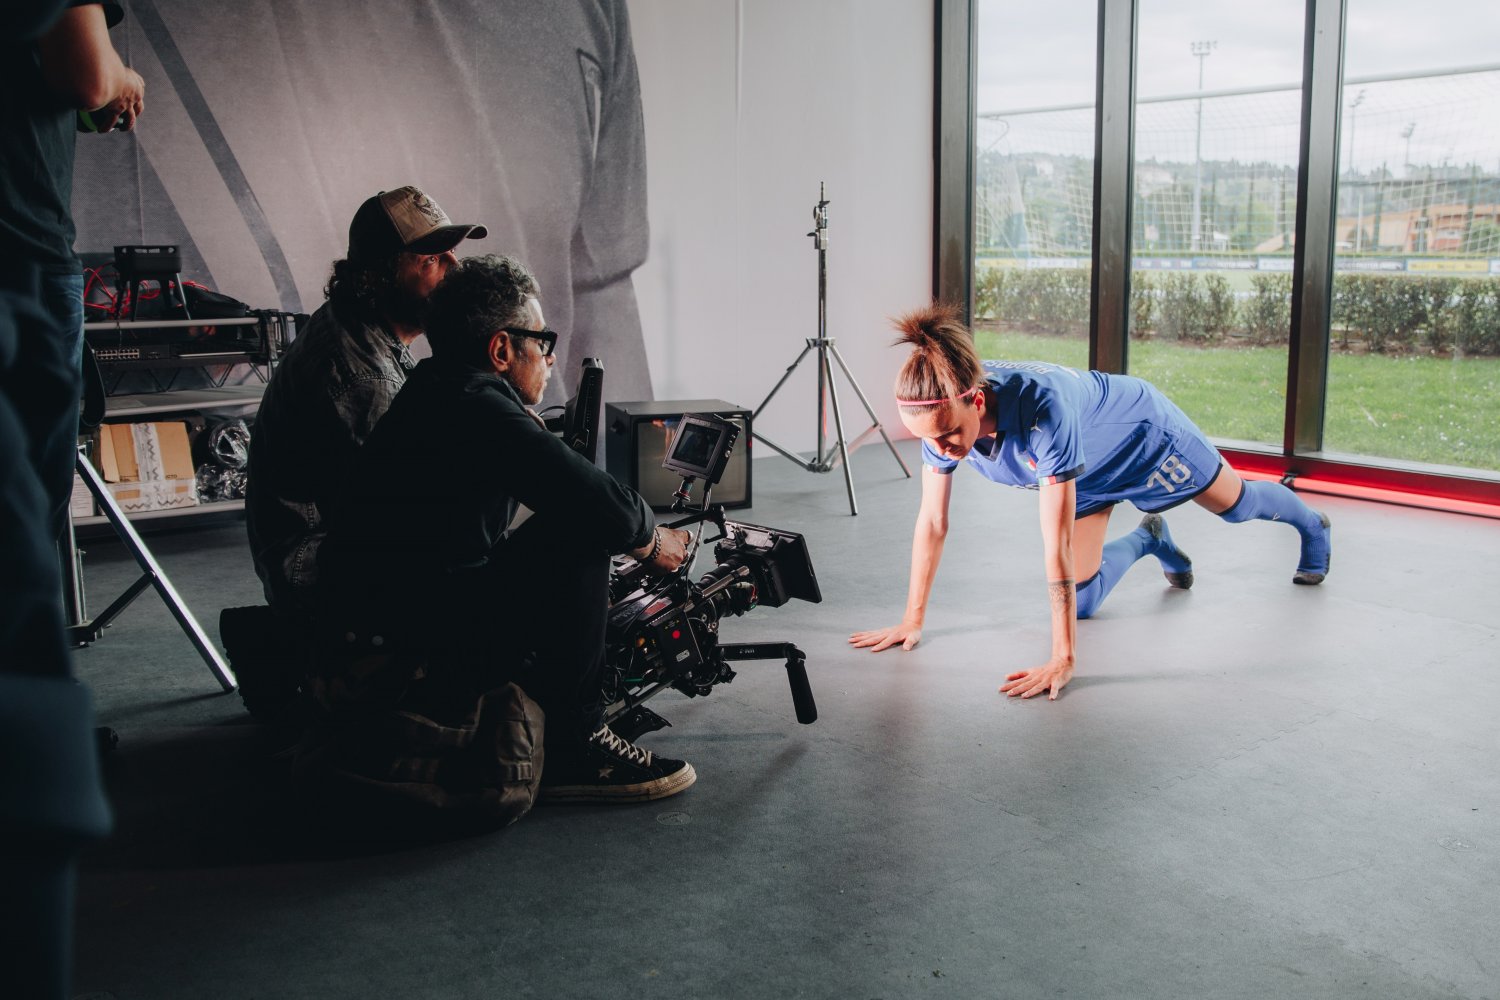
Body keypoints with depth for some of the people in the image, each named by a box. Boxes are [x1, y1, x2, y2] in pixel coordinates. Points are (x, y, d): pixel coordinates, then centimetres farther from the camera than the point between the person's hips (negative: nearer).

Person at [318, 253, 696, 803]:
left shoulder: (433, 394, 15)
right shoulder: (479, 408, -18)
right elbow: (605, 509, -24)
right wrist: (652, 539, -2)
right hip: (413, 663, -11)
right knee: (578, 539, -17)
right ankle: (571, 749, -8)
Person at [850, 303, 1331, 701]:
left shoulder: (1041, 411, -49)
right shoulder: (941, 414, -32)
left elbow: (1057, 546, -47)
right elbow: (932, 522, -21)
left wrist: (1062, 659, -44)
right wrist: (913, 620, -17)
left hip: (1142, 431, -5)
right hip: (1089, 472, 5)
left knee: (1236, 505, 22)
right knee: (1080, 599, 5)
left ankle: (1310, 525, 57)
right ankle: (1148, 540, 35)